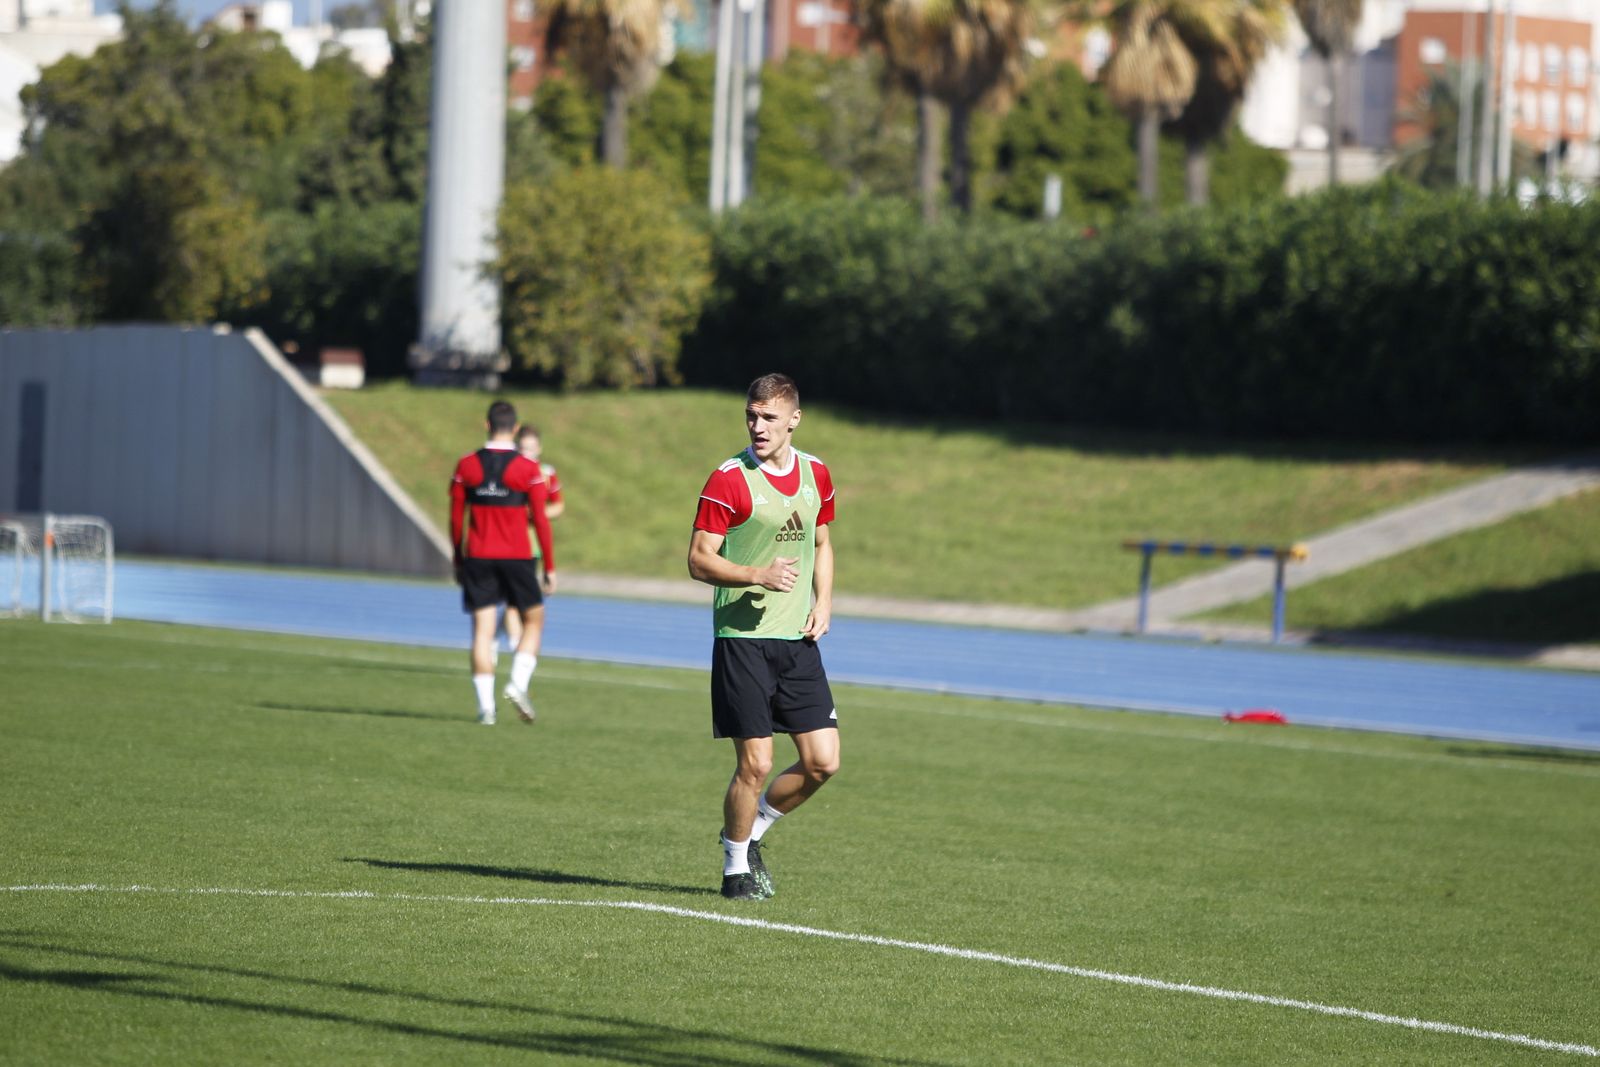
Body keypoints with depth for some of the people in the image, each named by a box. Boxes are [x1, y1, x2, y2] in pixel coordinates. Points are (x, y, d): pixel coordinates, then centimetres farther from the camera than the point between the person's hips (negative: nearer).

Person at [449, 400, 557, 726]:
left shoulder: (466, 466, 1)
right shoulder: (528, 470, -5)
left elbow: (456, 518, 4)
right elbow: (540, 520, -5)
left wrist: (458, 560, 15)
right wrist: (550, 567, 1)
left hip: (477, 558, 2)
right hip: (517, 557, -2)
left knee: (482, 629, 2)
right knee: (532, 621, 15)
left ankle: (486, 705, -5)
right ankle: (518, 683, -3)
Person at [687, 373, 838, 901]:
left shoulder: (816, 474, 8)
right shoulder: (728, 480, -9)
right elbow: (699, 560, -9)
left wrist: (823, 602, 7)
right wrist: (758, 574, -24)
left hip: (798, 640, 5)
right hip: (742, 637, -5)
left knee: (822, 761, 1)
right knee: (755, 763, -6)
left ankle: (752, 830, 24)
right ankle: (736, 867, 13)